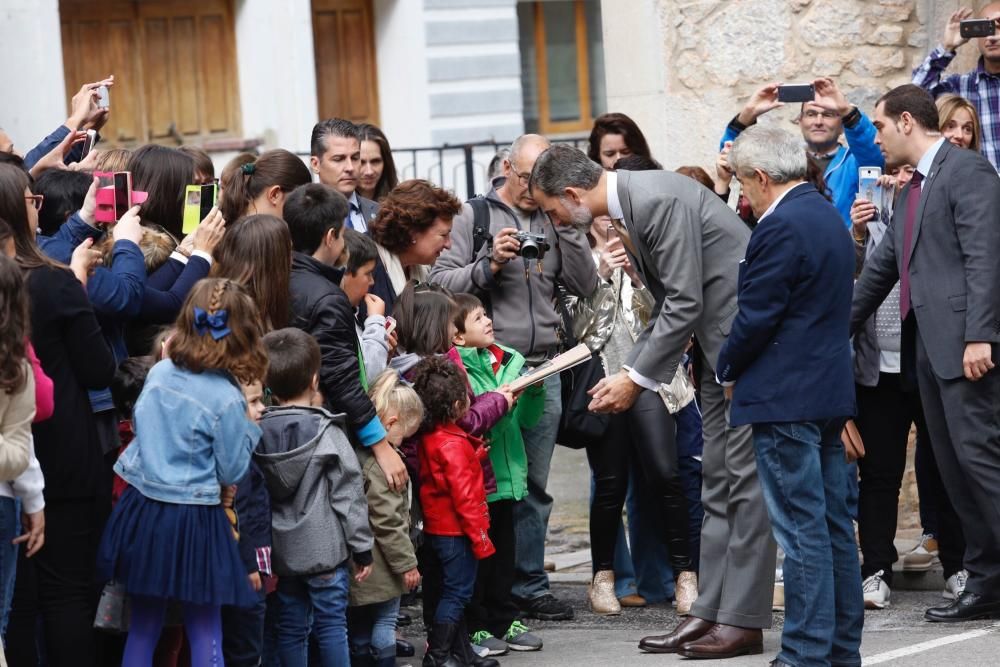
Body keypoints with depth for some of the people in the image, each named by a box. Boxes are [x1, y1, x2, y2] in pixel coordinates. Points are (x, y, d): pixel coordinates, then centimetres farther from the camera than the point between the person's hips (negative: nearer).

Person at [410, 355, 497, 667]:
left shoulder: (429, 438, 7)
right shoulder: (453, 445, -22)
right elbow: (463, 495, -22)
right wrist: (479, 536, -18)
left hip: (439, 528, 9)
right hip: (456, 531, -9)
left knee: (456, 591, 16)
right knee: (456, 592, -4)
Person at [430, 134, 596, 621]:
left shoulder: (553, 221, 13)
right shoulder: (474, 216, 1)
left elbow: (585, 286, 5)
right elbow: (440, 283, -6)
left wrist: (566, 228, -4)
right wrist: (490, 264, -18)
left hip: (544, 368, 4)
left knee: (533, 485, 9)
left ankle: (529, 585, 16)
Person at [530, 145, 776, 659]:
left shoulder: (657, 200, -21)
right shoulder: (627, 208, 10)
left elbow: (684, 303, -22)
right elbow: (668, 306, 16)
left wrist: (636, 379, -16)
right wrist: (627, 373, 6)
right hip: (720, 342, 11)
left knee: (746, 477, -7)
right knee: (718, 481, 11)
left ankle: (742, 618, -5)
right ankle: (711, 611, 14)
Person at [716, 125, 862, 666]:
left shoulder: (781, 227, -16)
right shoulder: (827, 215, 14)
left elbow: (755, 316, -17)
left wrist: (727, 370, 1)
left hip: (786, 398, -10)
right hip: (831, 390, 10)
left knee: (801, 526, -7)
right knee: (833, 523, 12)